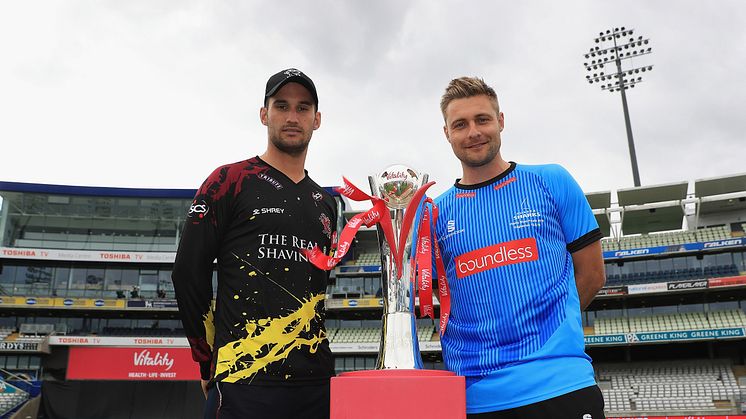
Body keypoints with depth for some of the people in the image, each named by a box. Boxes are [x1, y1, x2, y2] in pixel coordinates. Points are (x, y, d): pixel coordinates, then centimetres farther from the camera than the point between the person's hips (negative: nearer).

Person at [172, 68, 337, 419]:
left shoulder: (325, 203, 16)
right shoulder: (230, 180, 0)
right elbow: (188, 273, -3)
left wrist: (316, 357, 14)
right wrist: (211, 364, -1)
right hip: (244, 382, -5)